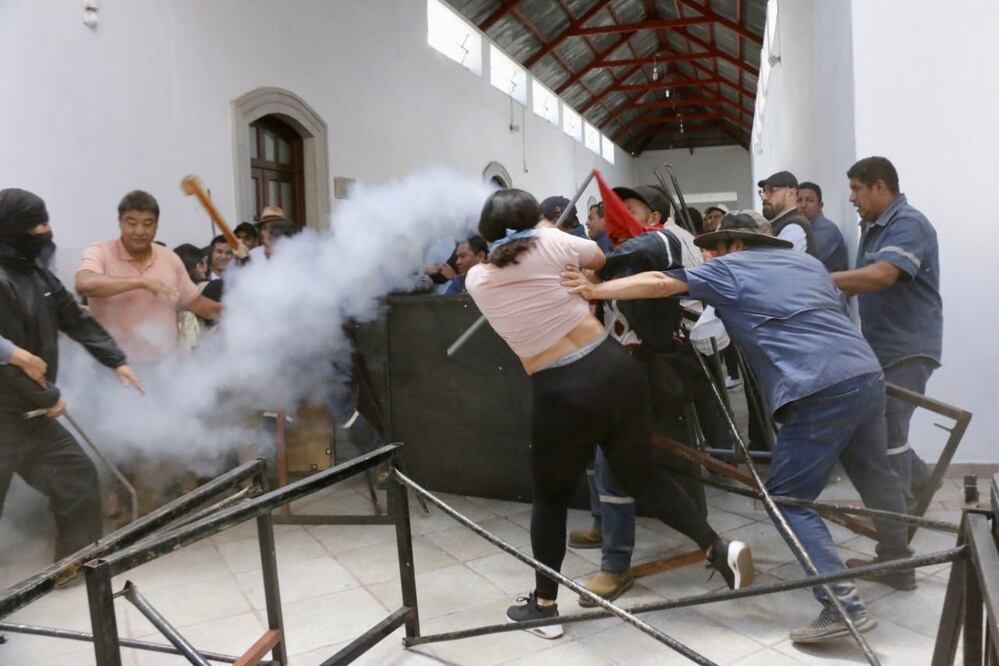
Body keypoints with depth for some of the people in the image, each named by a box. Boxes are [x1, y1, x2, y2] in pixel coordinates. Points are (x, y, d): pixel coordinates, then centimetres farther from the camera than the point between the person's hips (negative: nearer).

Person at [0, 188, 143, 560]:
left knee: (78, 478, 13)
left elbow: (76, 320, 14)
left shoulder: (37, 274, 9)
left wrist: (117, 361, 8)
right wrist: (47, 398, -13)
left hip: (31, 413, 9)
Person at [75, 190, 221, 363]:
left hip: (164, 365, 4)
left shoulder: (171, 259, 5)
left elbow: (196, 302, 13)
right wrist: (141, 282, -30)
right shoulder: (100, 253, -7)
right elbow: (84, 285, -29)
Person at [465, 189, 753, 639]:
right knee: (641, 477, 21)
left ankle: (544, 606, 28)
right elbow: (599, 258, 22)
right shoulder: (549, 242, 2)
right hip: (615, 368, 2)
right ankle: (720, 549, 14)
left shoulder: (476, 279, 6)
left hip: (561, 394, -1)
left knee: (550, 498, 18)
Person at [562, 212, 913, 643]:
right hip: (868, 375, 8)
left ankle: (845, 605, -6)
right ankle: (898, 560, 46)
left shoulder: (731, 268, 6)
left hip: (821, 392, -8)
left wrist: (593, 290, 0)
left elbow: (660, 283, -3)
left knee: (788, 499, -1)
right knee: (874, 474, 26)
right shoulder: (807, 261, 25)